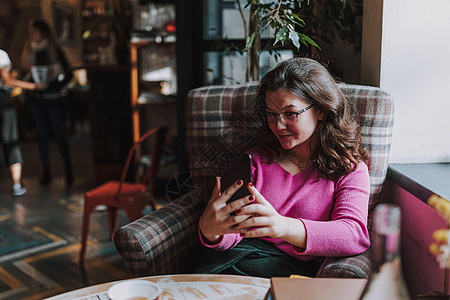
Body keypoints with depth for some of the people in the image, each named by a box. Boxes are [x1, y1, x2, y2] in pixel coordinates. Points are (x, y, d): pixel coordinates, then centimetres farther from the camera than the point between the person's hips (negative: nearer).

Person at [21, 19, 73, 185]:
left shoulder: (54, 50, -2)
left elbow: (68, 74, -2)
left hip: (52, 98, -4)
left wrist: (55, 86, -15)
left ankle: (68, 169, 8)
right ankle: (46, 171, 13)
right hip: (36, 99, 4)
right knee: (42, 134, 7)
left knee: (59, 134, -3)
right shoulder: (29, 51, 10)